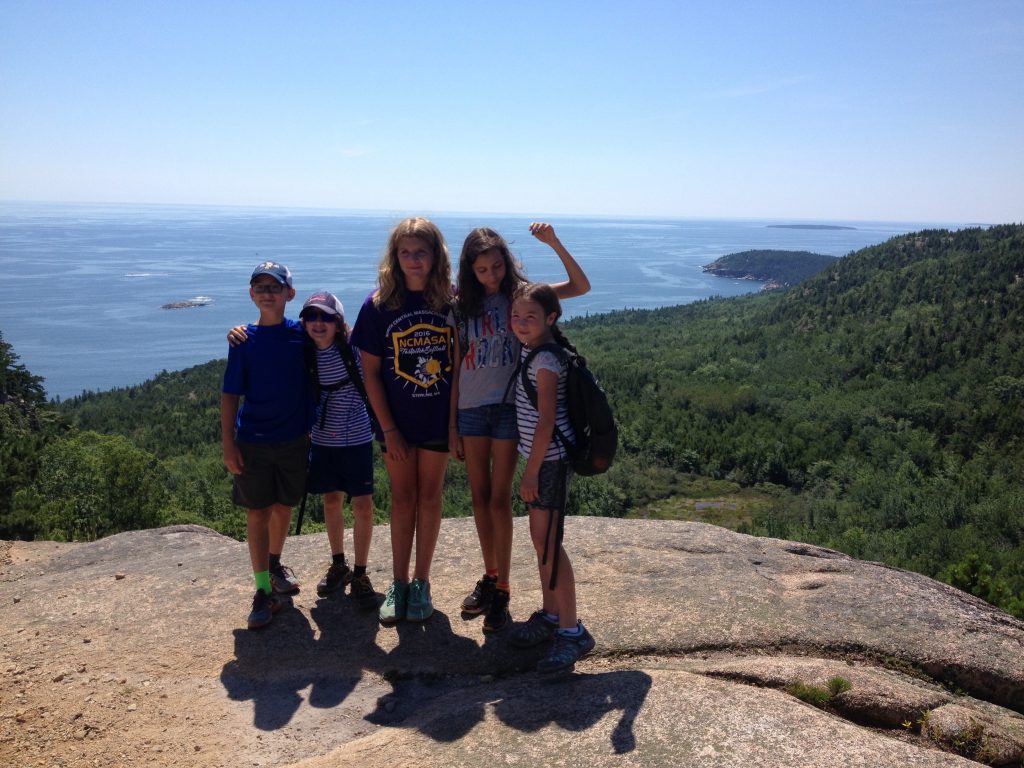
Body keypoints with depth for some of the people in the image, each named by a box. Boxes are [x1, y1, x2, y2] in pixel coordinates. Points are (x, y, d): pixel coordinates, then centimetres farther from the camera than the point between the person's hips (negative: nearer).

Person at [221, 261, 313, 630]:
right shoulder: (244, 340, -6)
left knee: (283, 508, 17)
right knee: (257, 513, 2)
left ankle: (275, 564, 41)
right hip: (253, 443, -2)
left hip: (294, 439, 2)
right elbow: (230, 394, -3)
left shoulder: (303, 334, -2)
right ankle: (264, 592, 8)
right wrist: (227, 442, -7)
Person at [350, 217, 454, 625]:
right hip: (396, 421, 0)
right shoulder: (378, 304, -9)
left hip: (438, 419, 1)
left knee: (428, 497, 10)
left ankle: (421, 583, 23)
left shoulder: (451, 302, -6)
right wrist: (389, 430, -8)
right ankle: (398, 584, 23)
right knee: (402, 498, 10)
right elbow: (370, 372, -6)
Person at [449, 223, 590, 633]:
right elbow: (456, 369, 6)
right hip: (470, 408, 3)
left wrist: (555, 244, -22)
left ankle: (502, 592, 8)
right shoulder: (463, 307, 5)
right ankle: (489, 576, 27)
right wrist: (452, 425, 4)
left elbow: (581, 287, -10)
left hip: (508, 406, -3)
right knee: (479, 497, 10)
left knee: (499, 500, -2)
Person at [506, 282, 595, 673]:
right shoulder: (531, 350, 8)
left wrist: (530, 472, -17)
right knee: (540, 536, 15)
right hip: (539, 456, 10)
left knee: (548, 542, -8)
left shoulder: (546, 361, -18)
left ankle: (572, 631, 0)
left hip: (550, 458, -10)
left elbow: (547, 420, -20)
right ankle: (550, 615, 26)